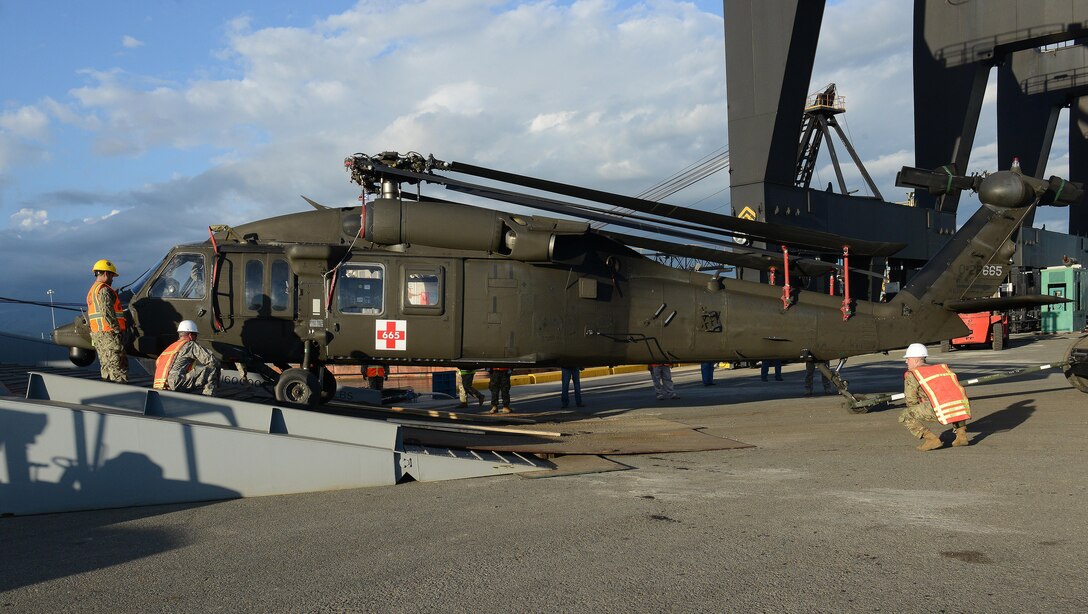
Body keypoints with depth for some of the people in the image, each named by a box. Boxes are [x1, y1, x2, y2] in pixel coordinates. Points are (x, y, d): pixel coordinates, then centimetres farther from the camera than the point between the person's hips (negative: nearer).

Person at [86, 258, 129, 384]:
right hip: (109, 333, -10)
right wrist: (118, 329, -18)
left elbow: (88, 318, 23)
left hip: (96, 334, 10)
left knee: (106, 366, 12)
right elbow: (107, 313, -22)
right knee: (118, 367, -10)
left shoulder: (91, 291, 22)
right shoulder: (104, 290, -11)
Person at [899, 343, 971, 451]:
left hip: (941, 409, -6)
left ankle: (932, 439, -4)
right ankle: (961, 435, 22)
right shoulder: (942, 367, 29)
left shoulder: (911, 375, 11)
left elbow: (911, 402, 8)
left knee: (904, 417, 6)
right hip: (962, 409, 6)